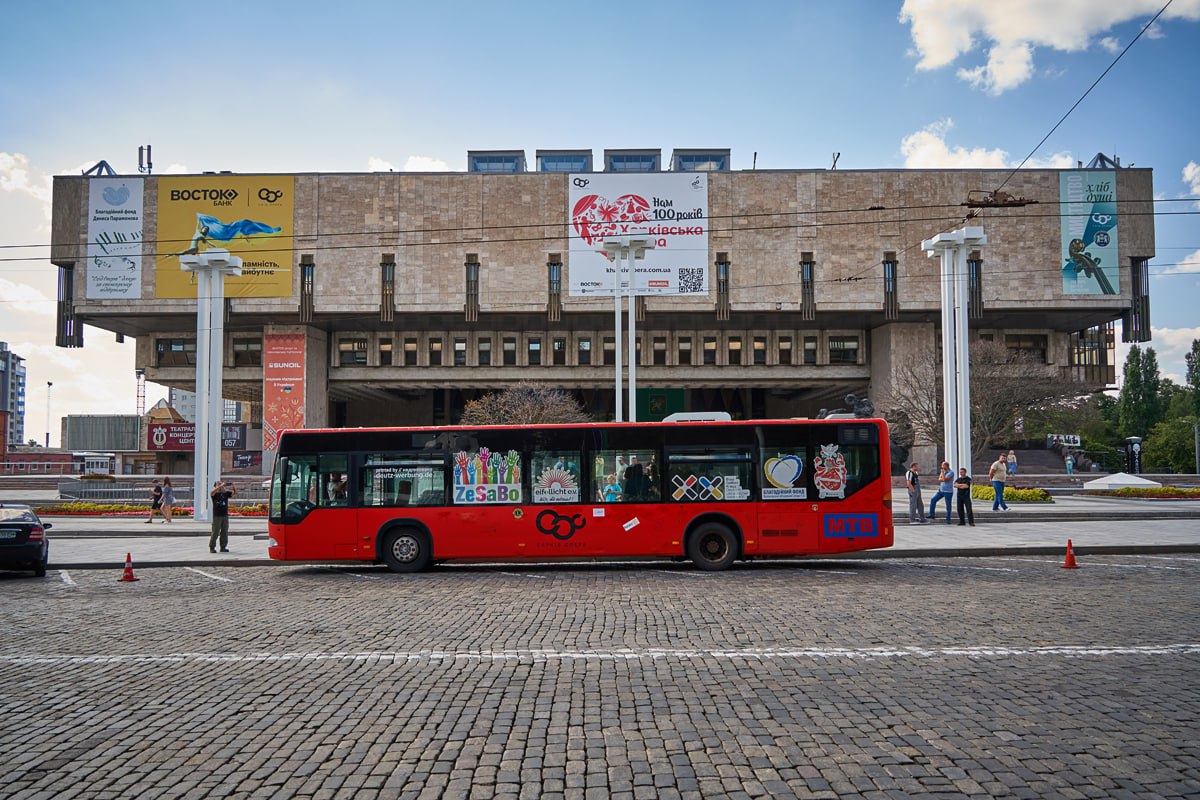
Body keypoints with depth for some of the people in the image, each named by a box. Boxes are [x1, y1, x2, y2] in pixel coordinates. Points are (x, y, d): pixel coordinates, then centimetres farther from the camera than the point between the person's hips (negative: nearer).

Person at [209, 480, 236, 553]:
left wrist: (233, 485, -8)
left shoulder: (226, 493, 11)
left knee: (225, 532, 7)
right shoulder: (214, 494, -1)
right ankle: (212, 548, 4)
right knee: (215, 532, -3)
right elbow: (212, 492, -24)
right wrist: (221, 485, -29)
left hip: (225, 515, 4)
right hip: (217, 516, -4)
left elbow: (235, 492, 9)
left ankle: (223, 547, 14)